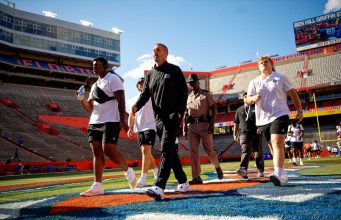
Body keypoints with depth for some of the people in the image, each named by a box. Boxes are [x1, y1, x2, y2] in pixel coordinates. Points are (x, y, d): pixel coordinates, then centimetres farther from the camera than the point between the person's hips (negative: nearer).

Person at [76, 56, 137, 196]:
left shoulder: (113, 79, -2)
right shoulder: (94, 85, 22)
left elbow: (121, 100, -11)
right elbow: (89, 108, 21)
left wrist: (122, 120, -19)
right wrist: (81, 98, 2)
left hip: (110, 121, -8)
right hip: (94, 122, 8)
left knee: (109, 150, -14)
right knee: (97, 152, 1)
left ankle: (128, 171, 10)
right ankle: (97, 186, 0)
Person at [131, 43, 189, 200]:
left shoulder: (174, 70, 2)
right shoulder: (150, 74, 16)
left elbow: (183, 91, -2)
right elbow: (145, 94, 8)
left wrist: (180, 112, -13)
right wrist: (137, 106, -12)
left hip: (173, 115, -6)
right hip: (159, 117, 6)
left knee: (166, 149, -16)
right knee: (170, 150, 10)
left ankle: (159, 187, -24)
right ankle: (183, 181, 24)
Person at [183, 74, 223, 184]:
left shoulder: (206, 94, 6)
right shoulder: (188, 98, 18)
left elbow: (214, 109, 0)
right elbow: (185, 114, 18)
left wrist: (212, 124, -11)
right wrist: (184, 128, 8)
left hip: (204, 124, -4)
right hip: (192, 126, 4)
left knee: (209, 149, -4)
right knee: (193, 151, -2)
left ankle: (217, 167, 24)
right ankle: (196, 177, 0)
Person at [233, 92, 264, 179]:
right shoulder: (239, 110, 17)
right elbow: (236, 123, 19)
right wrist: (235, 134, 15)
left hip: (256, 133, 0)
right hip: (244, 133, 0)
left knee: (258, 153, 7)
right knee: (245, 151, -18)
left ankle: (260, 170, 21)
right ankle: (243, 169, -34)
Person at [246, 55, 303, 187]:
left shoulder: (281, 78, 5)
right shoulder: (254, 82, 12)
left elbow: (293, 94, 9)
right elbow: (247, 100, 5)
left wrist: (299, 110, 5)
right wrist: (253, 98, -18)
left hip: (279, 115, -4)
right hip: (263, 119, 4)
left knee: (277, 143, -23)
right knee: (273, 146, 11)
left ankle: (279, 174, -33)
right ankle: (282, 174, 24)